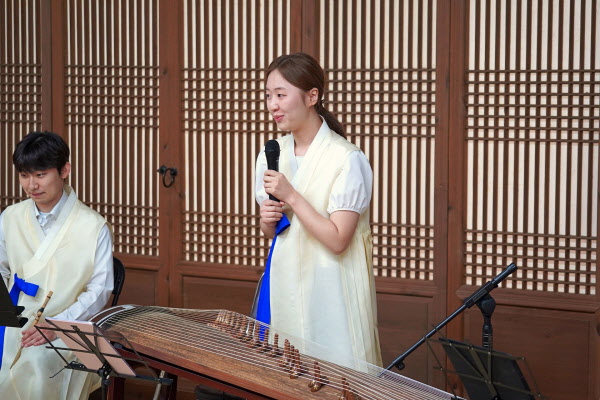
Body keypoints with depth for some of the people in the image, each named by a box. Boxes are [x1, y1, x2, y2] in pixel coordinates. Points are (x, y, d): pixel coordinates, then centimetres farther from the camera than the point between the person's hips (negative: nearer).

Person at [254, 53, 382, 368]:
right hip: (284, 281, 6)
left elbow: (337, 240, -19)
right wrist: (267, 220, -7)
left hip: (329, 287, -6)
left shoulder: (346, 159, -15)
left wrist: (291, 195, -20)